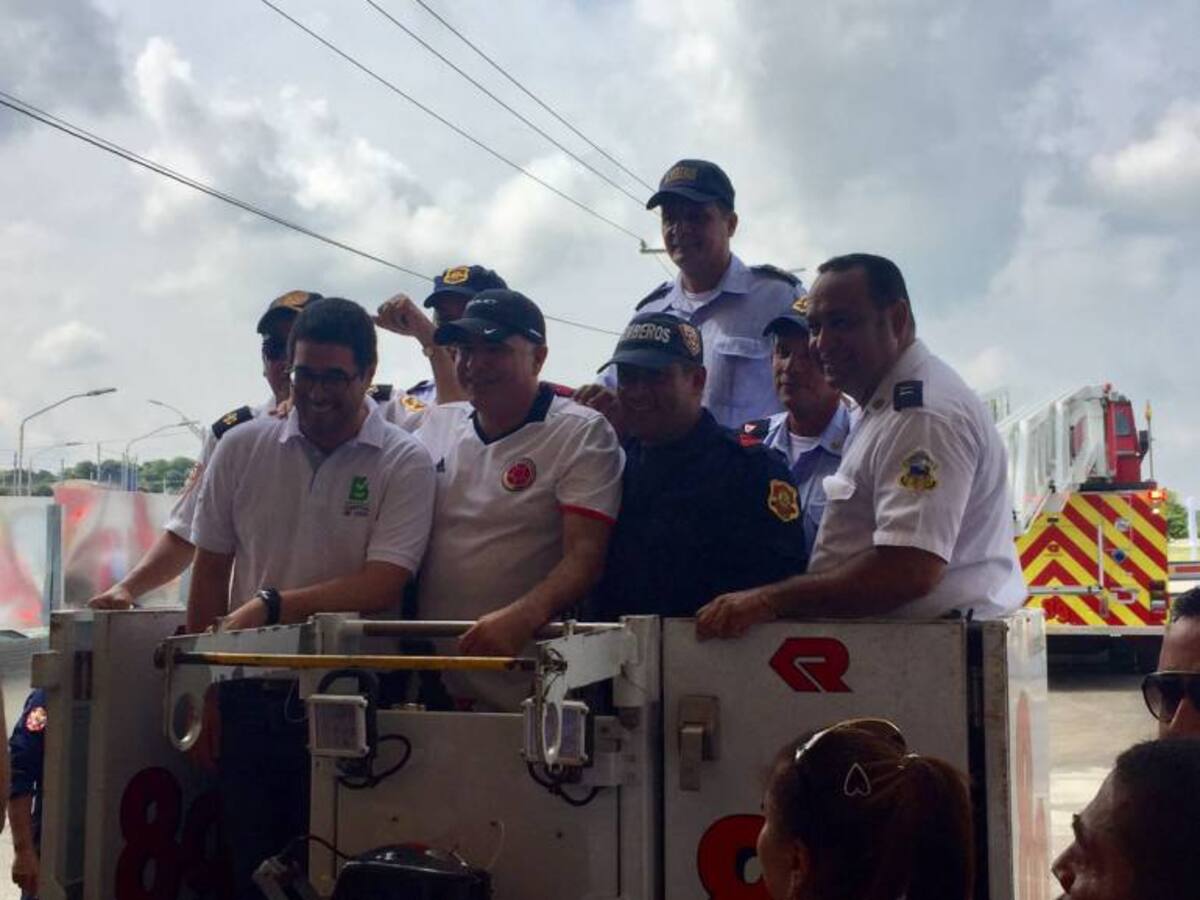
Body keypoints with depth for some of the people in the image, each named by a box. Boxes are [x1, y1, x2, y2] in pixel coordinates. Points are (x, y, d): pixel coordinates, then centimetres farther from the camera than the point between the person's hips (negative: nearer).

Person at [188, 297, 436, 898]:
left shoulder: (405, 462, -4)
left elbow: (382, 585, -12)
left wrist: (271, 605, -17)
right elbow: (210, 571, 10)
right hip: (250, 696, 3)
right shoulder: (242, 449, 5)